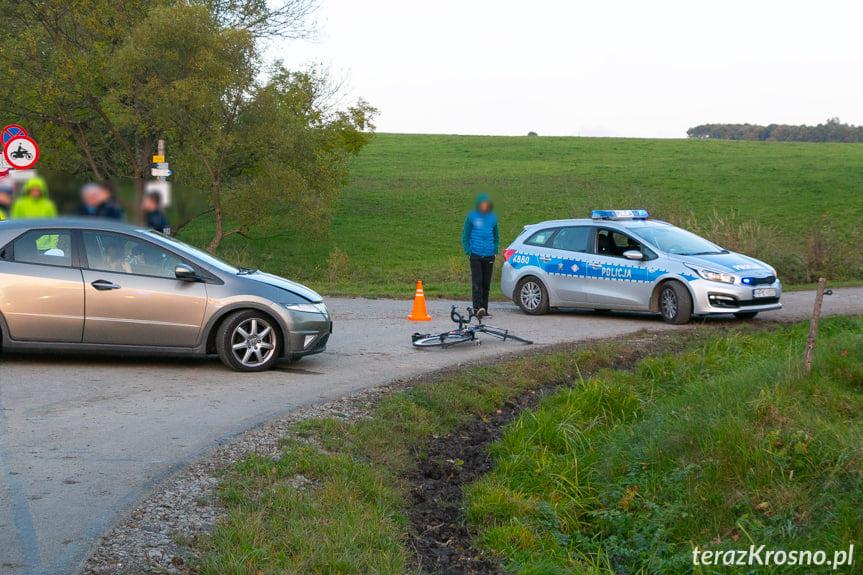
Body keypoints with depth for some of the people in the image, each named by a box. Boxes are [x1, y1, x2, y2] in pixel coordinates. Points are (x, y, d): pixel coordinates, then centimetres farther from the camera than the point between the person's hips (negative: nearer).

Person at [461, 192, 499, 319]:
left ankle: (484, 310, 11)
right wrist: (468, 252, -4)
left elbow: (496, 236, 22)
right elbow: (465, 236, 5)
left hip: (489, 256, 3)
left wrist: (495, 251, 11)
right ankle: (478, 308, -21)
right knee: (477, 282, -15)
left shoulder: (493, 217, 10)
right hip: (475, 255, -3)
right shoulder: (471, 217, 1)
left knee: (486, 284, 5)